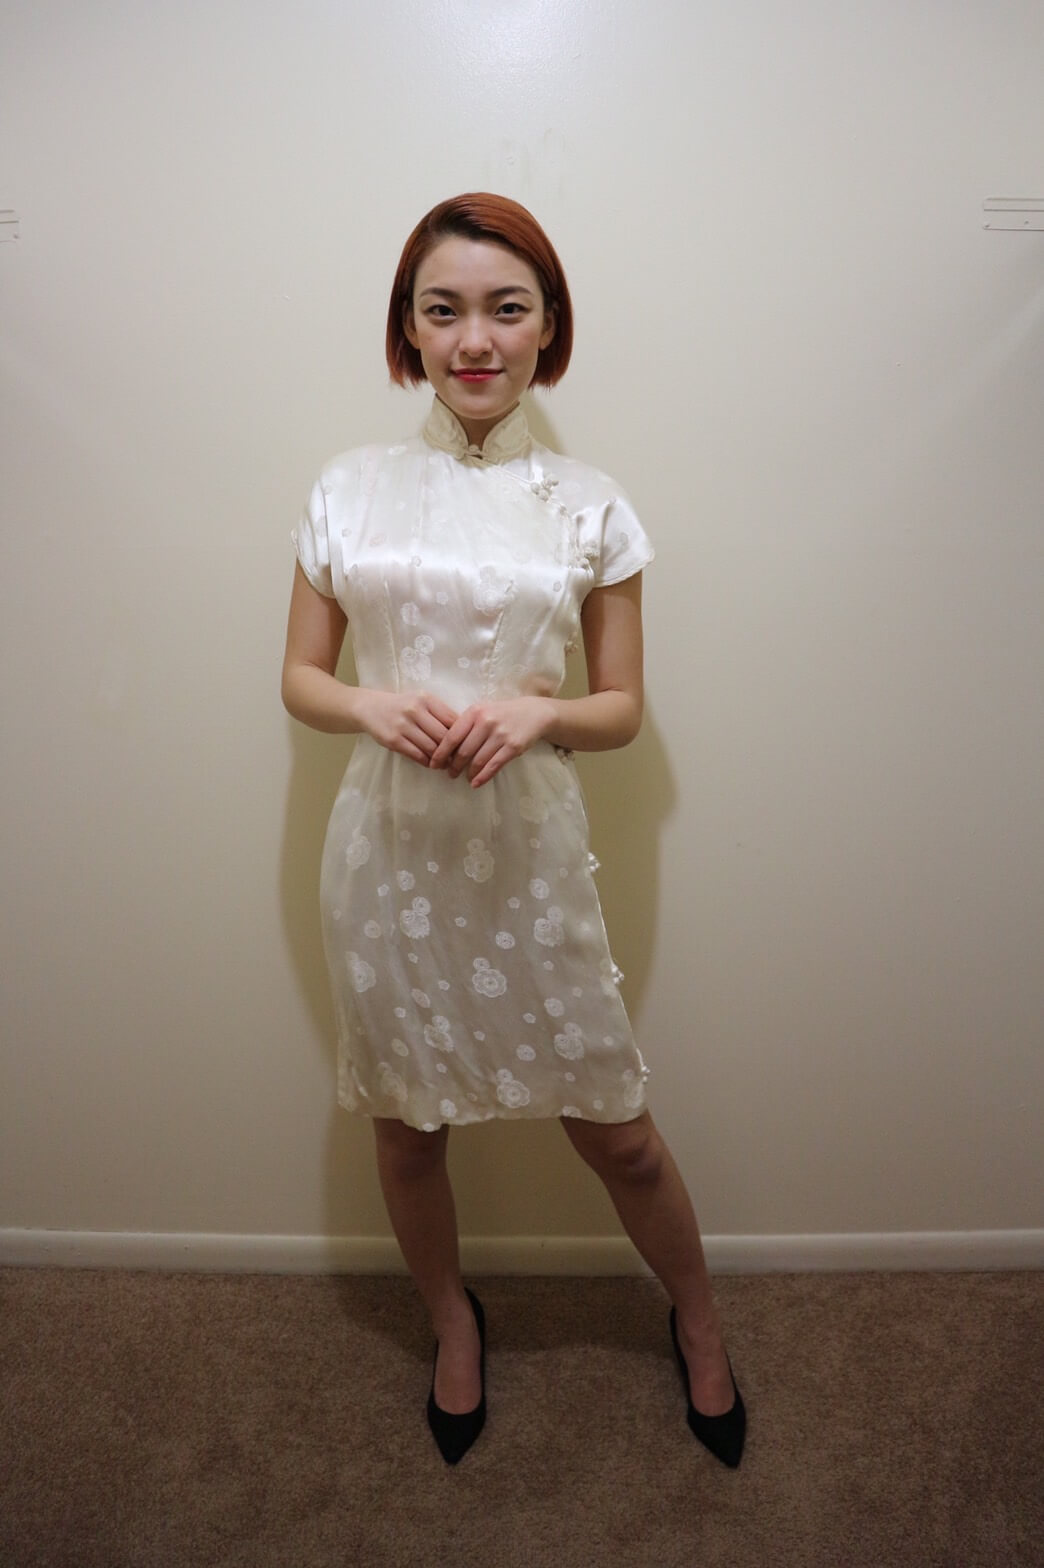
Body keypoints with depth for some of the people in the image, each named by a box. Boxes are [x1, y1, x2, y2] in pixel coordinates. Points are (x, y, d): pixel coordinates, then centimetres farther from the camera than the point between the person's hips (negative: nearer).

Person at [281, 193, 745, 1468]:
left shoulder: (589, 505, 0)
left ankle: (699, 1323, 43)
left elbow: (624, 709, 3)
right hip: (389, 849, 1)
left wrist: (539, 711, -18)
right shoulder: (348, 491, 2)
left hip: (529, 850, -1)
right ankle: (452, 1325, 49)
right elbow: (299, 678, 6)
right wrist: (376, 706, -16)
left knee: (616, 1132, 11)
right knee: (406, 1127, 17)